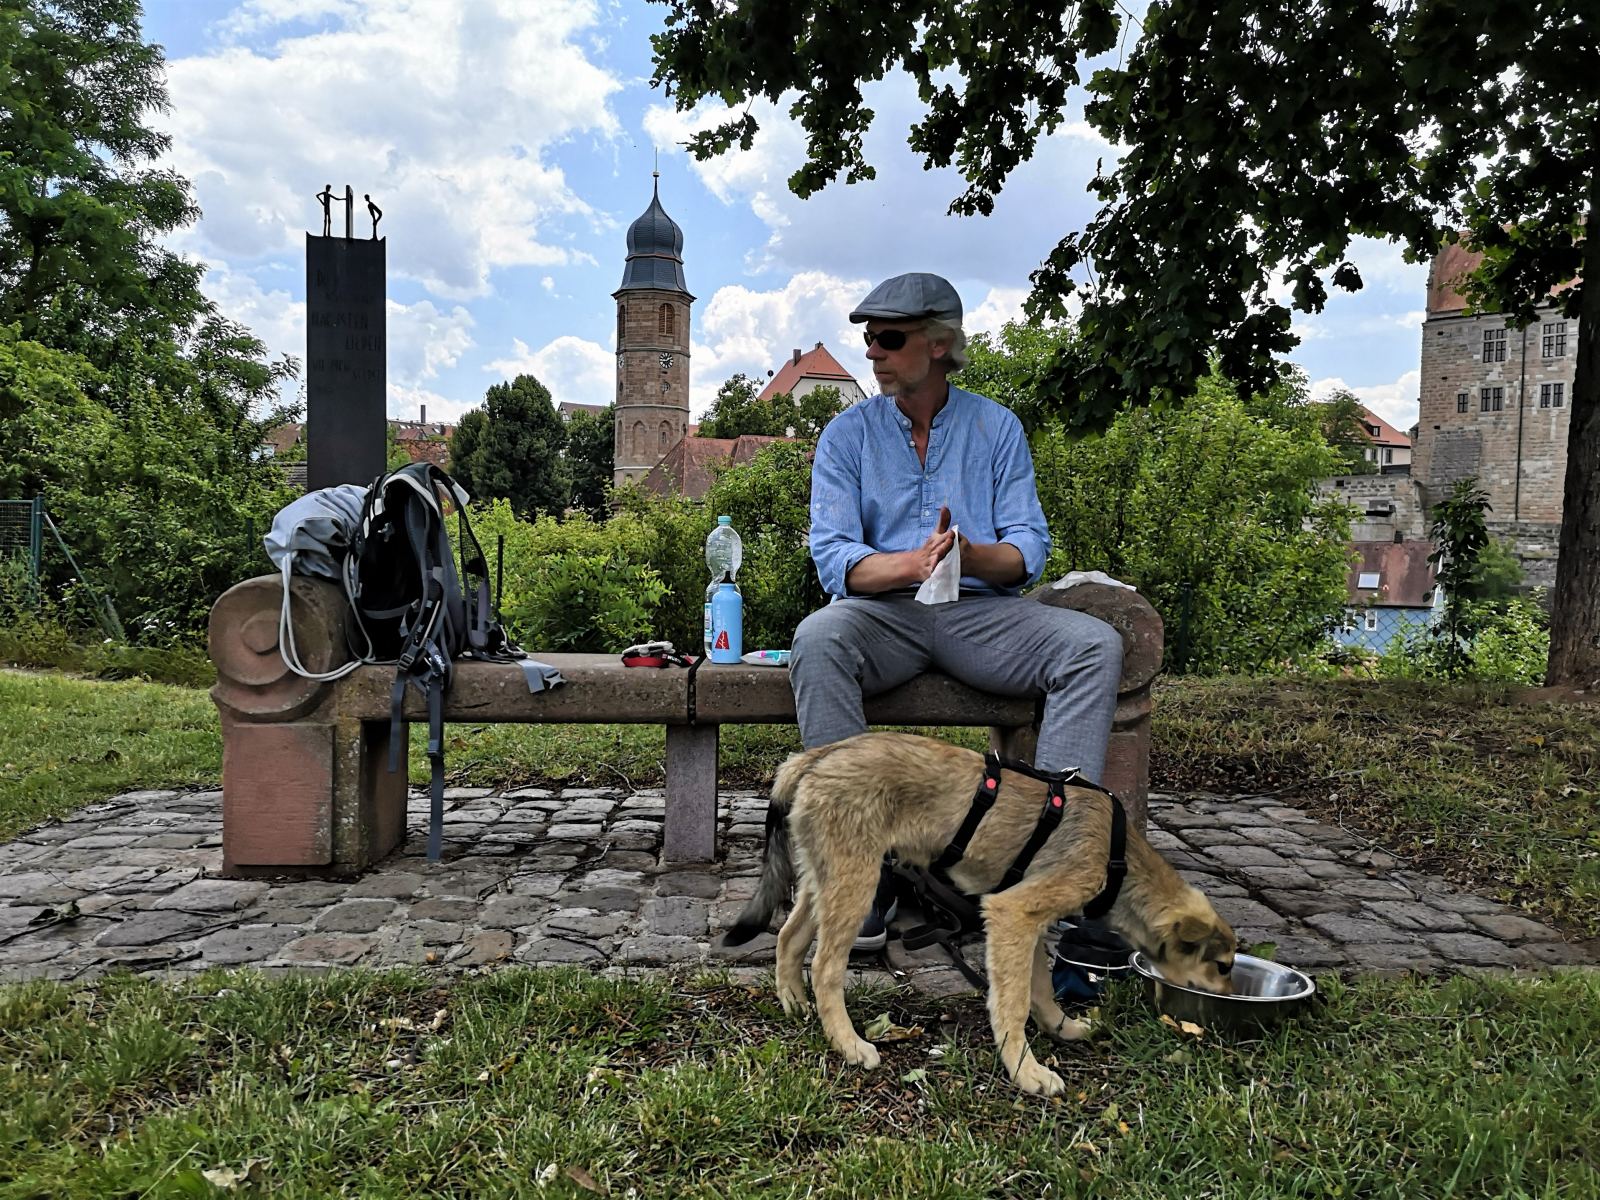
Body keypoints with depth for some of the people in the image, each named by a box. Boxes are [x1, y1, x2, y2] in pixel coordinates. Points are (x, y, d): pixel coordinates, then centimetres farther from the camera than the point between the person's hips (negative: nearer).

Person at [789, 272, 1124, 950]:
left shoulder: (997, 427, 10)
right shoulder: (848, 434, 7)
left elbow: (1028, 549, 1)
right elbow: (833, 556, -5)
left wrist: (972, 555, -22)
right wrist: (912, 564, -25)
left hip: (982, 613, 2)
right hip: (883, 614, -1)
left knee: (1096, 644, -24)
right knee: (816, 639, -34)